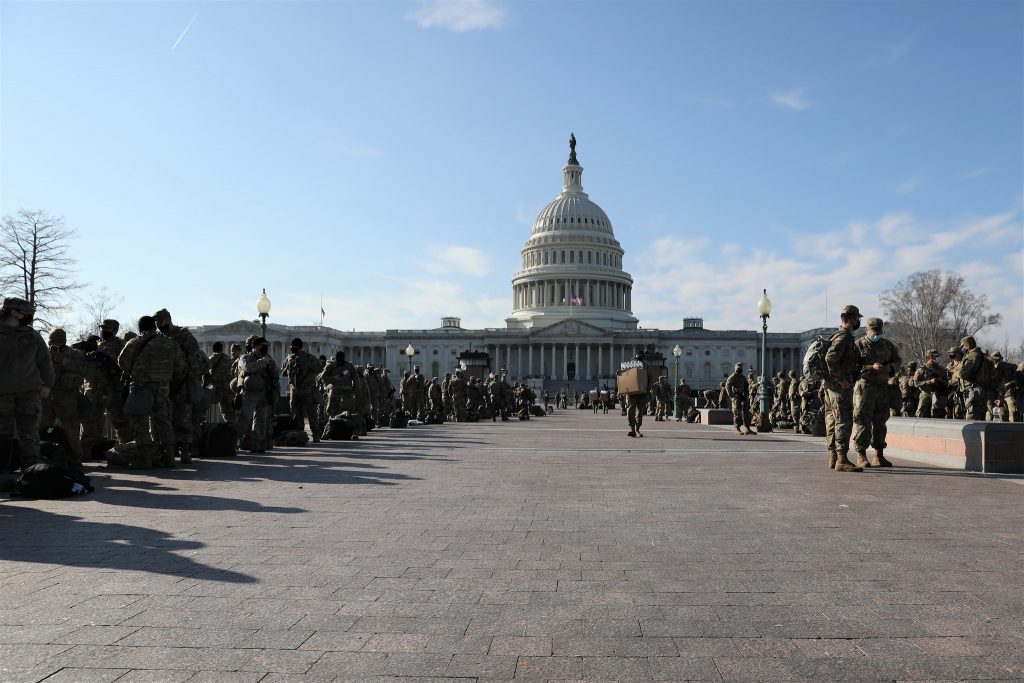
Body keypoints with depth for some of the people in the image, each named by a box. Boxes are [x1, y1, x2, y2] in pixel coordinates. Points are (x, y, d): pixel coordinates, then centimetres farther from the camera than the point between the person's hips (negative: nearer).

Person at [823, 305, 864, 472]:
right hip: (840, 385, -10)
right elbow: (830, 358, -24)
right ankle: (842, 460, -11)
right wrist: (841, 379, -21)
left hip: (831, 385, 10)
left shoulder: (842, 336, 19)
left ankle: (833, 459, 15)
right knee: (844, 422, -10)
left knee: (832, 421, 10)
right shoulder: (844, 337, -13)